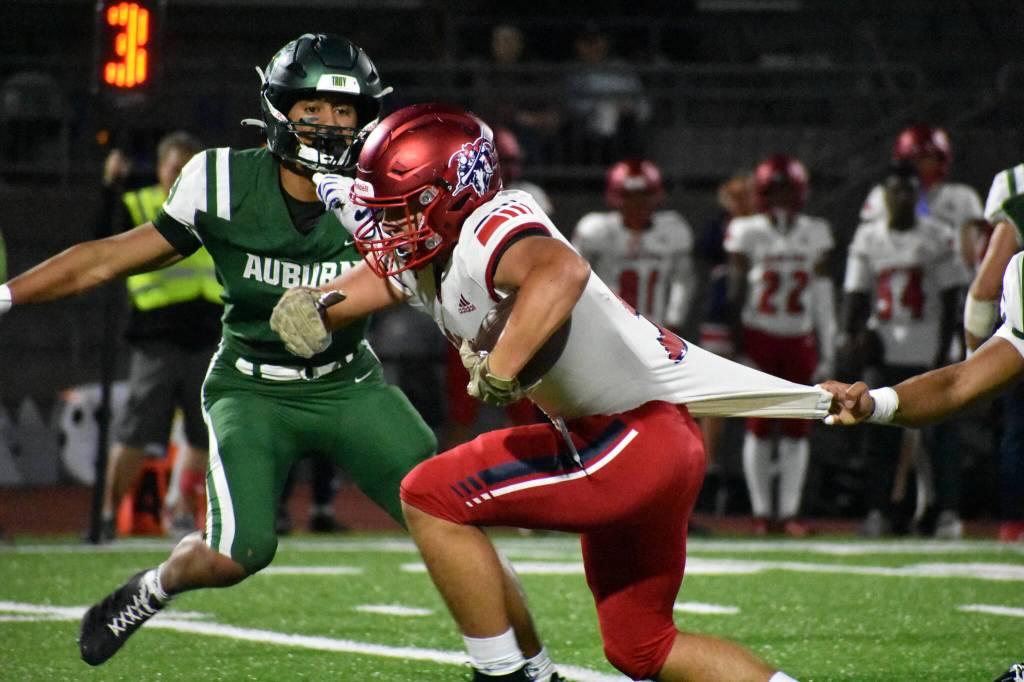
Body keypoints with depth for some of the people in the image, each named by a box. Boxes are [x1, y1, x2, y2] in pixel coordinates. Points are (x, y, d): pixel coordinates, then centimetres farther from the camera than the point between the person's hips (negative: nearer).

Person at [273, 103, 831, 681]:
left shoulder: (488, 228, -22)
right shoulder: (427, 256, 7)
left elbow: (561, 271, -42)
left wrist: (499, 372, -44)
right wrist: (316, 308, -3)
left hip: (636, 433, -11)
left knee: (432, 499, -9)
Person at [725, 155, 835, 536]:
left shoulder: (815, 235, 4)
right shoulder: (748, 233, -3)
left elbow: (822, 298, 8)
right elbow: (737, 292, -2)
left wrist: (826, 351, 6)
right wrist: (738, 345, -7)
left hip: (799, 340, 3)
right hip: (759, 337, -3)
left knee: (798, 429, 0)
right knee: (760, 428, -1)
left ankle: (789, 511, 6)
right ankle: (761, 511, 4)